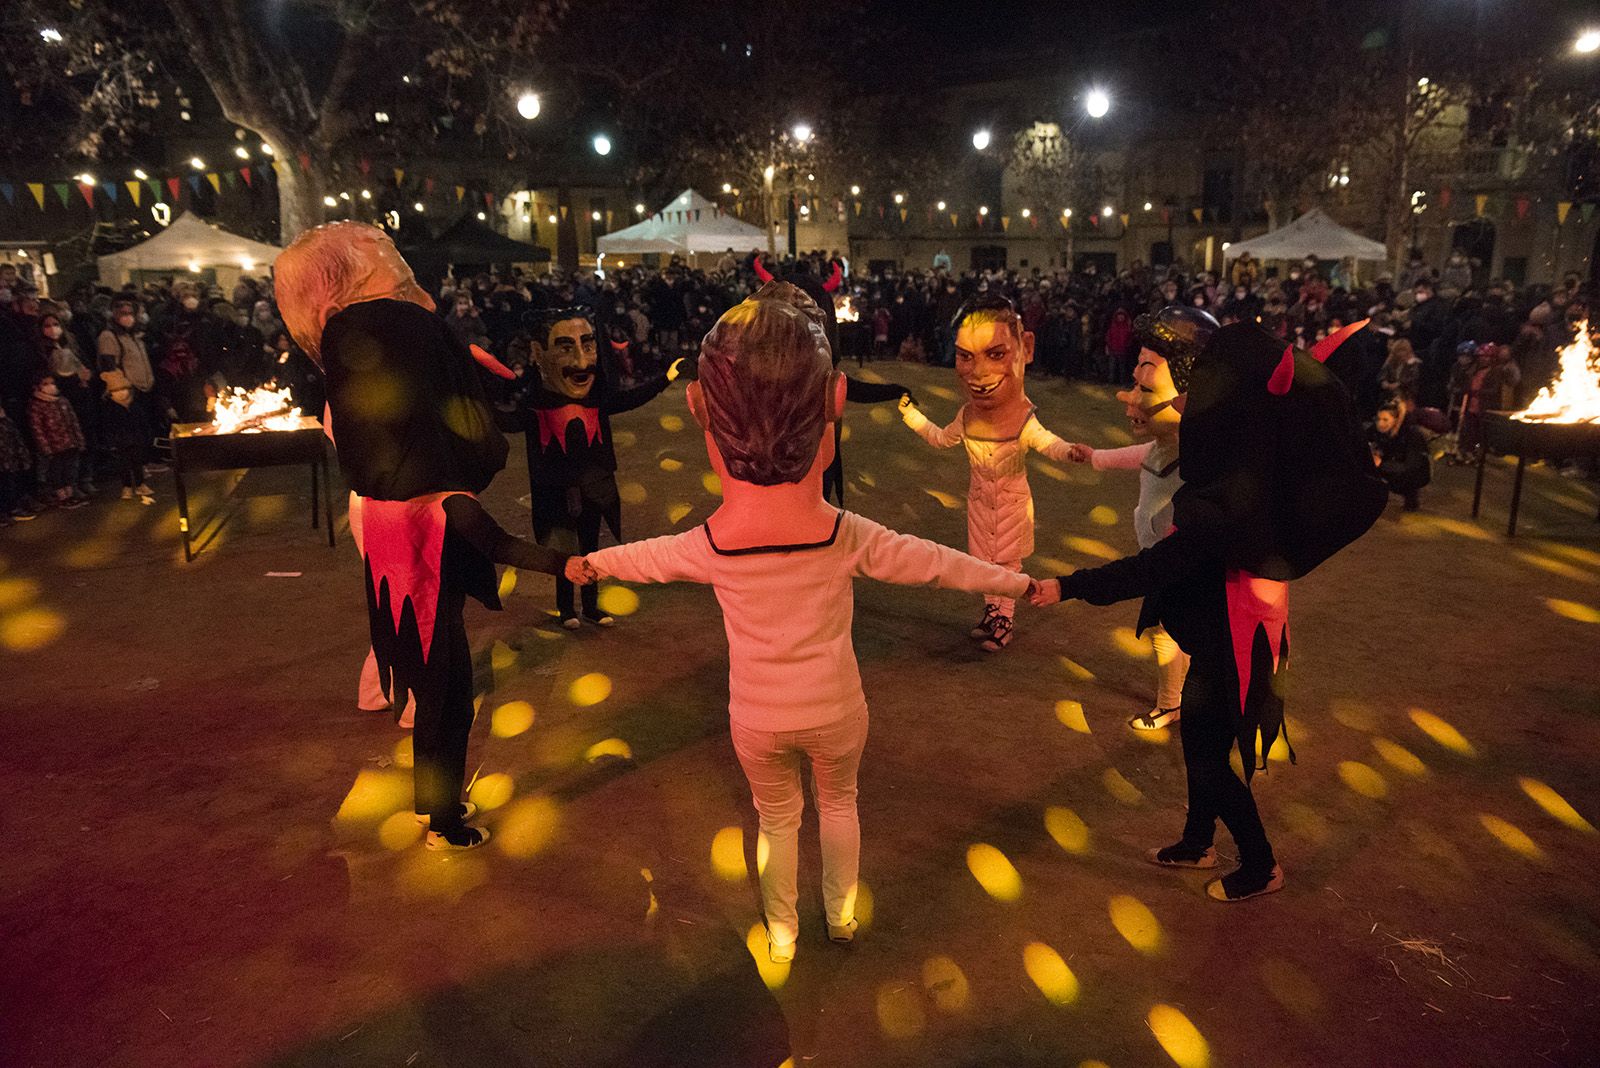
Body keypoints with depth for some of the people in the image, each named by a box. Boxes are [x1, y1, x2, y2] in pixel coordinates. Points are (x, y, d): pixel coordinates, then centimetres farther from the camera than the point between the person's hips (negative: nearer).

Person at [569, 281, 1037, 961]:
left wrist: (588, 562, 23)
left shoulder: (706, 549, -19)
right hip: (834, 709, 0)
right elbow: (935, 564, -10)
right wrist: (1019, 582, 6)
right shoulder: (848, 539, -23)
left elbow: (645, 558, 1)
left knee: (777, 819, 24)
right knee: (838, 802, 28)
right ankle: (841, 915, 47)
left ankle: (781, 935, 44)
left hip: (757, 719, 1)